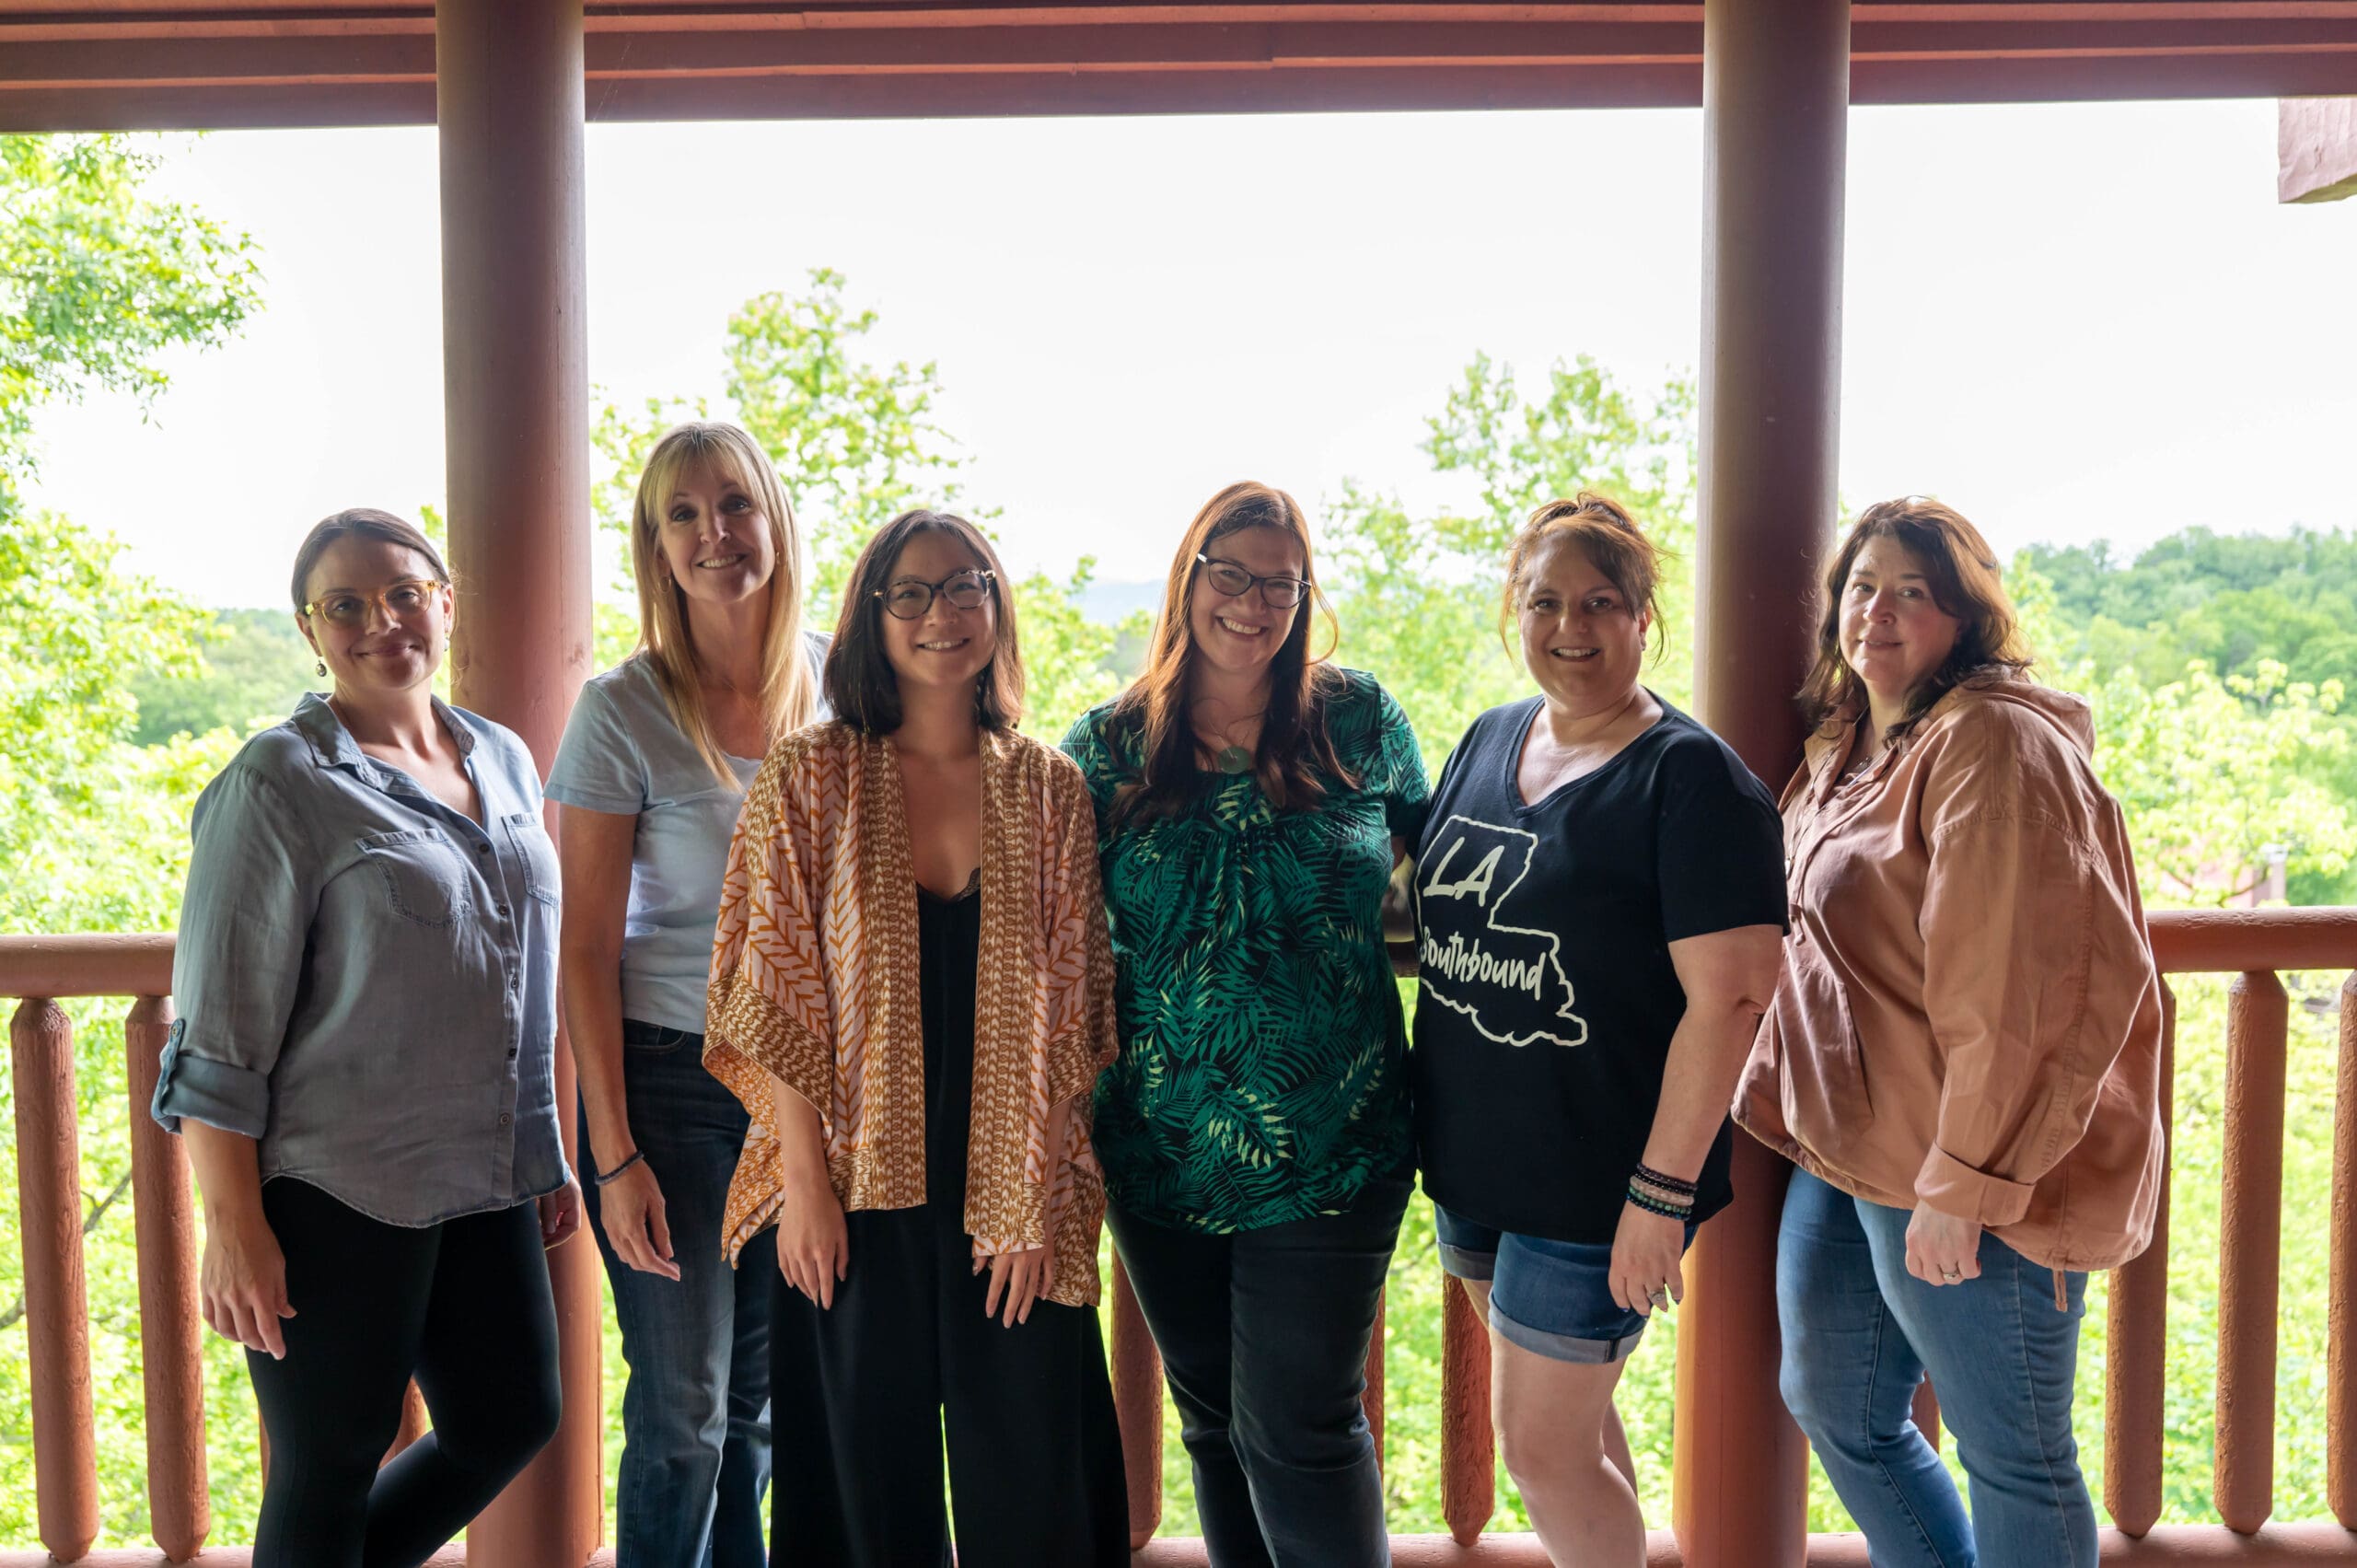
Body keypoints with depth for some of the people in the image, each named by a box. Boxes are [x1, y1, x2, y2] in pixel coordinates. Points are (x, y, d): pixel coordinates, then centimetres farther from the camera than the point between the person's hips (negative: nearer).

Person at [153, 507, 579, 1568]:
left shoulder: (505, 761, 9)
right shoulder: (281, 783, -10)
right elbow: (220, 1027, -12)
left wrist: (549, 1159, 15)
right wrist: (235, 1228, -14)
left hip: (486, 1182, 7)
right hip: (336, 1193, -6)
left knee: (511, 1419, 15)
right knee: (327, 1477, 7)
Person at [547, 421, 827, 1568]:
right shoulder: (623, 711, -10)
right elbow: (586, 949, -8)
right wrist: (614, 1156, -11)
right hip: (673, 1081, -4)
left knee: (763, 1403, 16)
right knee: (683, 1414, 4)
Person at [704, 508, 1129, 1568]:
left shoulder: (1049, 787, 3)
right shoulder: (808, 778, -1)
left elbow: (1071, 1008, 1)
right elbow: (776, 988, -3)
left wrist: (1033, 1194, -5)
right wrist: (805, 1178, -8)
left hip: (1013, 1195, 1)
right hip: (859, 1192, -1)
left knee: (1029, 1479, 9)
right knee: (872, 1474, 11)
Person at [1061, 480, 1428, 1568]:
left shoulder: (1359, 721, -1)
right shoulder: (1108, 746, 2)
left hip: (1328, 1150, -2)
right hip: (1163, 1149, 3)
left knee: (1298, 1428, 0)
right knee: (1210, 1420, 17)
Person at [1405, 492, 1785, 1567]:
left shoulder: (1690, 777, -15)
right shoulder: (1488, 742, 6)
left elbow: (1730, 994, -20)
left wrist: (1662, 1192, -21)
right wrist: (1431, 1130, 12)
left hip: (1599, 1186, -7)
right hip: (1474, 1162, 7)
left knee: (1542, 1449, 4)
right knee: (1571, 1416, 23)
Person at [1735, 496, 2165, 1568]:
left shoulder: (1995, 742, -17)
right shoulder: (1847, 749, 13)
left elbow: (2025, 986, -24)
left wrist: (1964, 1183, -24)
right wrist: (1785, 1103, 16)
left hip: (1955, 1180, -9)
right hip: (1843, 1153, 9)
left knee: (2012, 1461, 8)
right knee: (1835, 1408, 20)